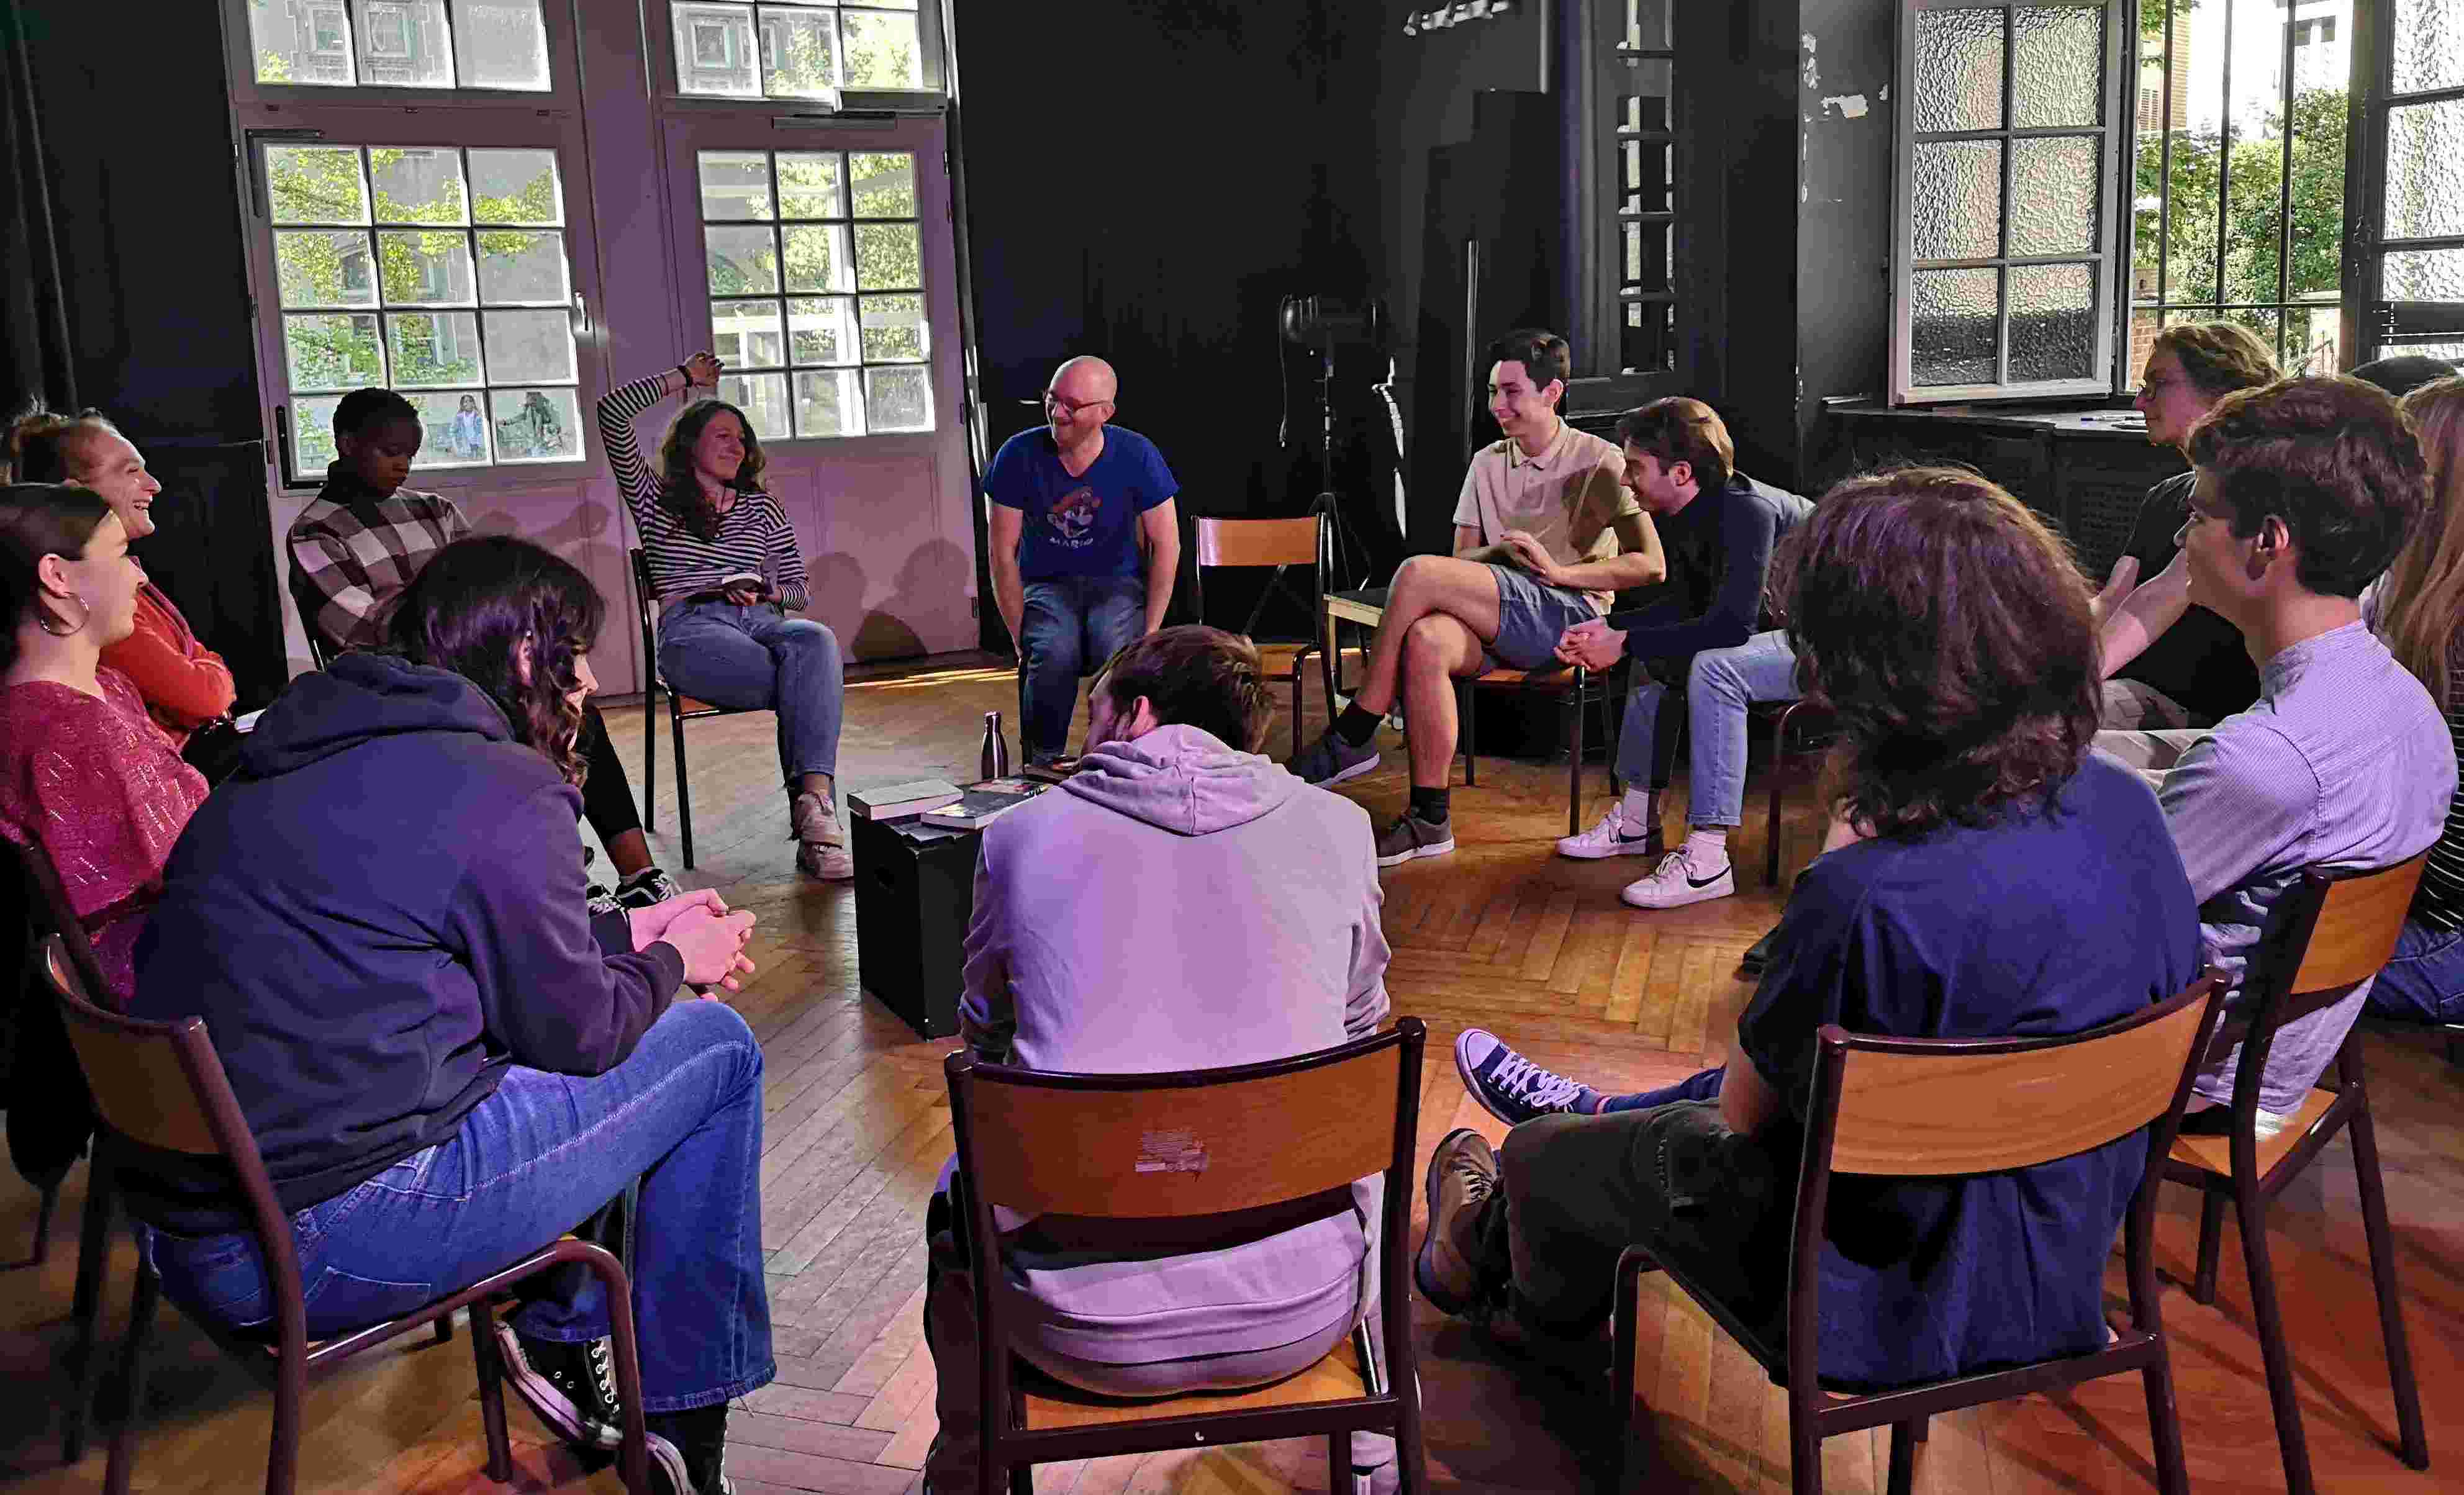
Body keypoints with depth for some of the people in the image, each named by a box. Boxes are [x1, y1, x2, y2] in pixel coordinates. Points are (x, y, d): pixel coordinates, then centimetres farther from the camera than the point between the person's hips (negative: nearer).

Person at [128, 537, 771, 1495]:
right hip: (319, 1249, -9)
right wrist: (672, 962, 14)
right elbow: (576, 1031, -5)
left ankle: (556, 1334, 24)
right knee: (715, 1048, 3)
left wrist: (628, 930, 25)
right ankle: (679, 1417, 12)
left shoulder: (300, 756, 14)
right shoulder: (499, 786, -13)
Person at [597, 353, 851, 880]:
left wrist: (760, 588, 0)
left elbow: (800, 591, 23)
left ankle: (812, 805, -50)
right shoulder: (657, 499, 18)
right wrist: (686, 376, 18)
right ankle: (816, 806, -35)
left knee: (815, 640, -37)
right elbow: (612, 413, 7)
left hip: (761, 621, 3)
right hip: (691, 629, -3)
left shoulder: (763, 509, 27)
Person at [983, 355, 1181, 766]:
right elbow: (1003, 554, -6)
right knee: (1055, 652, -33)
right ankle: (1041, 767, -13)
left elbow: (1166, 546, -4)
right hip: (1046, 583, 0)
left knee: (1119, 649, -34)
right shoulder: (1018, 455, -11)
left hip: (1116, 581, 0)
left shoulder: (1137, 456, -11)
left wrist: (1149, 632, -12)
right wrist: (1022, 638, -13)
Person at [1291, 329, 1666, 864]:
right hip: (1492, 622, 5)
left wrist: (1560, 571, -14)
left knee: (1419, 572, -27)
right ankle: (1430, 819, -29)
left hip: (1570, 615, -5)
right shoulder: (1487, 463, 20)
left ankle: (1353, 738, -19)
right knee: (1426, 641, -33)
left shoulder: (1600, 462, 3)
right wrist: (1500, 551, -7)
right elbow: (1462, 562, 16)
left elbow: (1651, 566, -3)